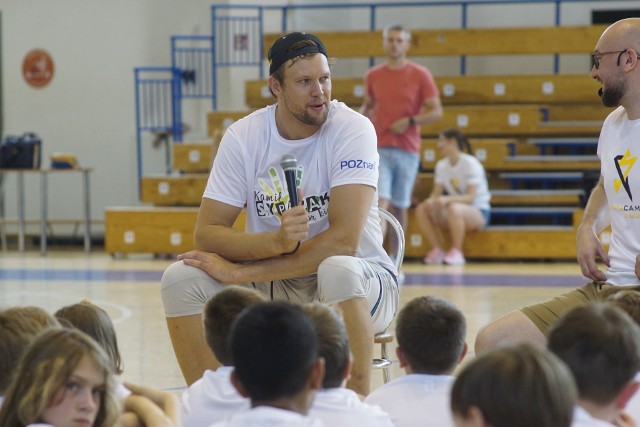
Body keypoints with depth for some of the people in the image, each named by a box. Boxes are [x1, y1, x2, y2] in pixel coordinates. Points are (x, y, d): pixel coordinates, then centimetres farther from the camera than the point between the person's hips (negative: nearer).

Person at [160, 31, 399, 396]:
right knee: (180, 278, -17)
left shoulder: (352, 129, -16)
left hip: (363, 285, -3)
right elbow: (207, 232, -10)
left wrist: (240, 272, -24)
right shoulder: (244, 136, -6)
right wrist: (277, 241, -32)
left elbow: (344, 240, -25)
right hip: (275, 287, 4)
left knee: (338, 271, -37)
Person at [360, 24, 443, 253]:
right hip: (379, 149, 0)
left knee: (399, 207, 9)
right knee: (380, 203, -15)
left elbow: (436, 112, -1)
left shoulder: (420, 75, 0)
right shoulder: (373, 76, 7)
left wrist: (410, 121, -14)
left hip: (408, 150, 0)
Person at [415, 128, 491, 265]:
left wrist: (447, 199, -38)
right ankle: (438, 250, -12)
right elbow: (436, 193, 1)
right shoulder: (441, 165, 5)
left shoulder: (470, 164, -14)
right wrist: (431, 201, -24)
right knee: (421, 210, -14)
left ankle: (456, 252, -24)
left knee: (454, 208, -39)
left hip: (479, 212, -6)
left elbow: (470, 197, -22)